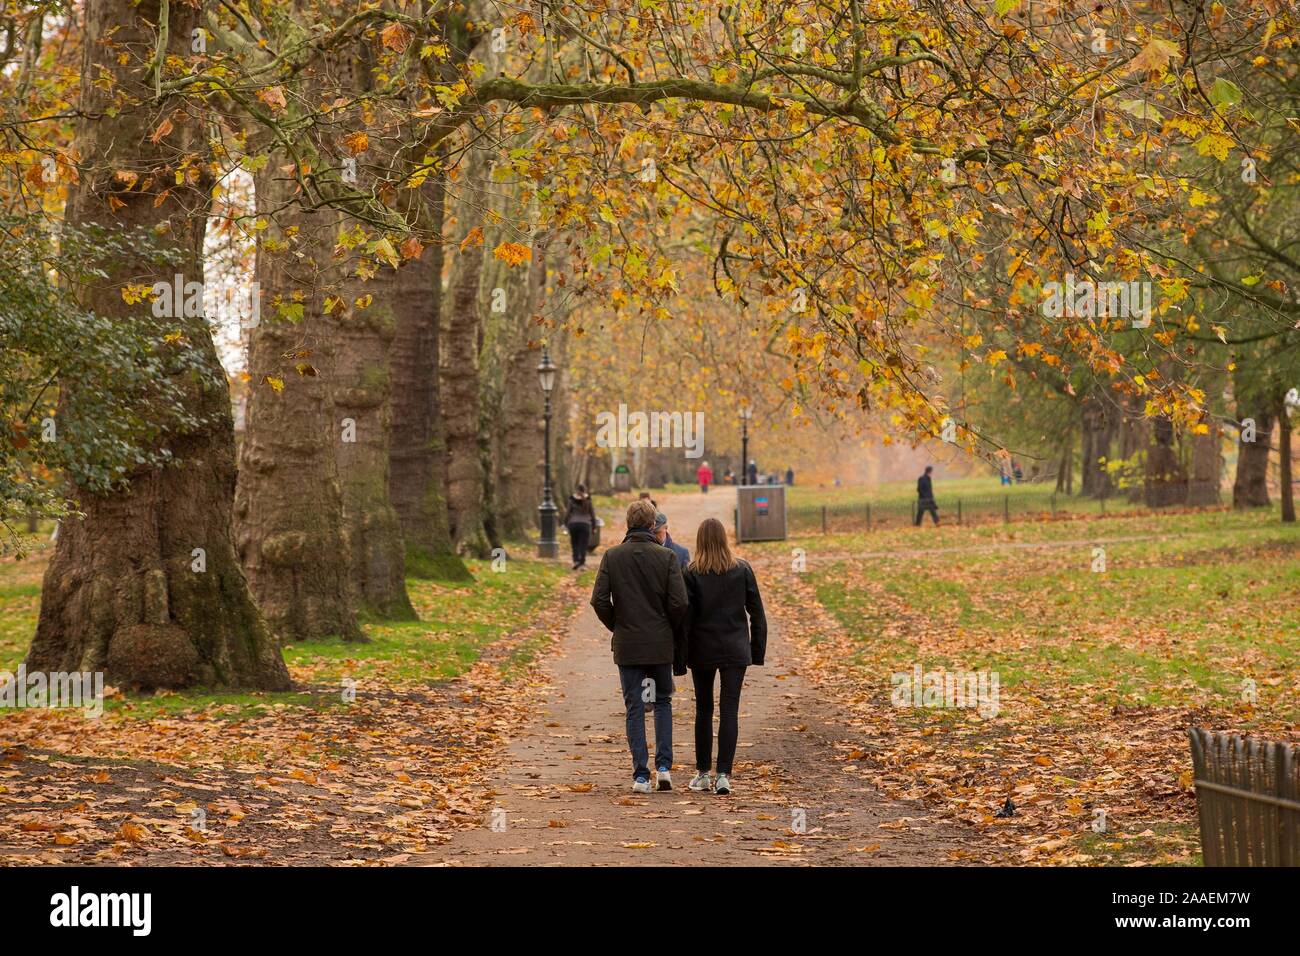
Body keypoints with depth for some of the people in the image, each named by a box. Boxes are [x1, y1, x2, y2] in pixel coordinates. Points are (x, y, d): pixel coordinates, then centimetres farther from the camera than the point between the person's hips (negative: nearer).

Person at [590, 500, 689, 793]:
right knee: (663, 702, 17)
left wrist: (617, 626, 9)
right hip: (661, 644, 0)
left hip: (627, 645, 0)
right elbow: (679, 602, -10)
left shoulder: (612, 556, -4)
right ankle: (664, 766, 6)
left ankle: (640, 774, 2)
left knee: (635, 708, 6)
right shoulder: (666, 557, -6)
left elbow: (599, 600, -8)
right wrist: (673, 633, 6)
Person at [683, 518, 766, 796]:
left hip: (702, 650, -1)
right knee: (729, 710, 0)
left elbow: (685, 615, -7)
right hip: (735, 651, 1)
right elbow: (757, 613, 2)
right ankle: (723, 775, -7)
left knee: (703, 710, 12)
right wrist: (758, 651, 9)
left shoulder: (691, 573, -7)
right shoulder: (742, 570, -1)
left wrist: (681, 655, -1)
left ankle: (703, 773, 18)